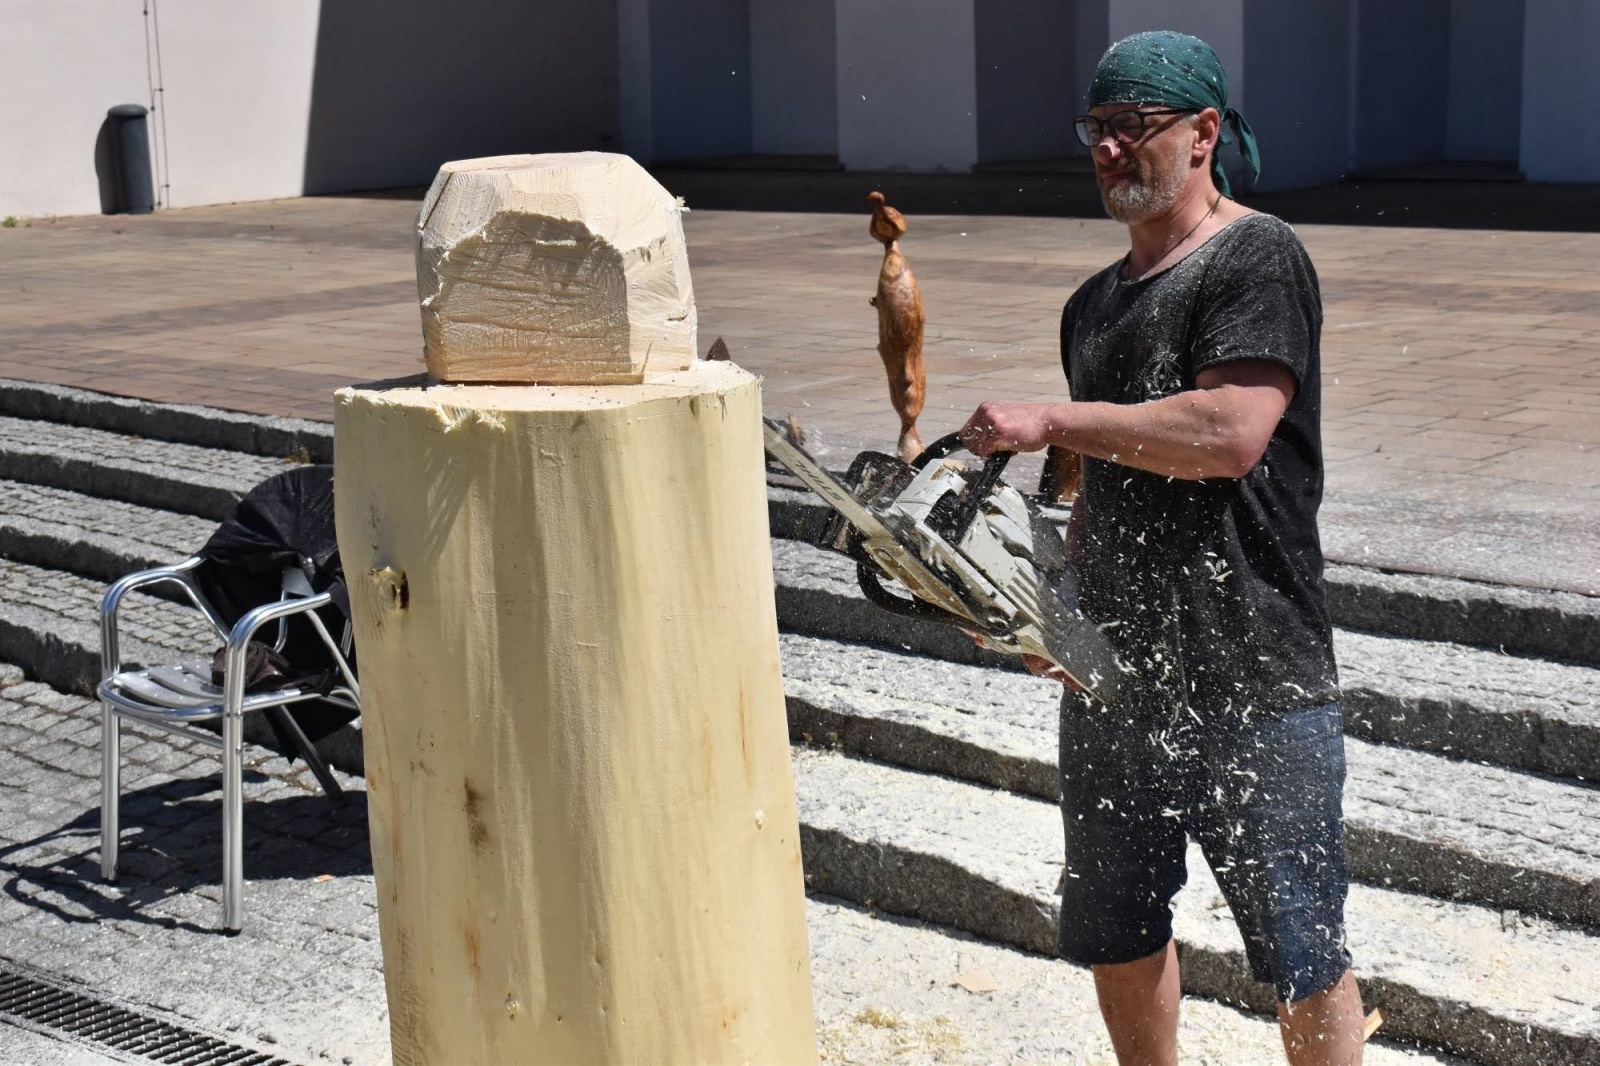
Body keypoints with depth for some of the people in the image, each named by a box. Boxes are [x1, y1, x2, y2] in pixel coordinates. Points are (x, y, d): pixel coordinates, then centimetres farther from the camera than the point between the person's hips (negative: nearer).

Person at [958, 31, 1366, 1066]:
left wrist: (1050, 422, -17)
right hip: (1116, 673, 8)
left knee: (1302, 954, 1)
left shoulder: (1258, 259, -9)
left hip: (1254, 679, -8)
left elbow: (1229, 434, -23)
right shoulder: (1094, 306, 15)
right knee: (1116, 935, 17)